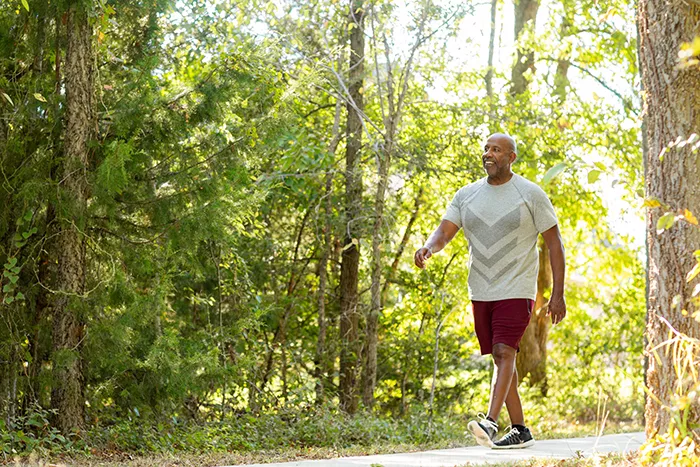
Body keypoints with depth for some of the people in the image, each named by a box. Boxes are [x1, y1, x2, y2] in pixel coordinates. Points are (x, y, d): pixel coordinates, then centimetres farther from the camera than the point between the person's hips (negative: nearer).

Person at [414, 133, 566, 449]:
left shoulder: (530, 194, -4)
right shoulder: (467, 195, 8)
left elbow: (554, 242, -2)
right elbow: (444, 231, 0)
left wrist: (558, 294, -8)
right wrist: (429, 248, -26)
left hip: (516, 290, -5)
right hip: (480, 292, 5)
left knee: (504, 352, -18)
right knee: (500, 357, 8)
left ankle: (490, 423, -29)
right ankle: (520, 430, 15)